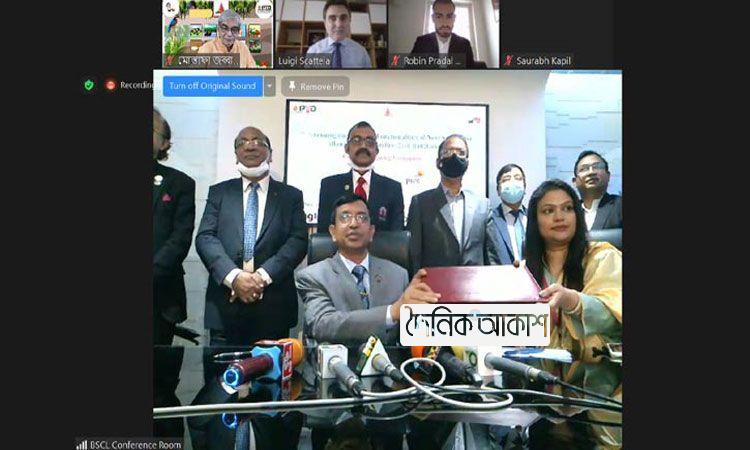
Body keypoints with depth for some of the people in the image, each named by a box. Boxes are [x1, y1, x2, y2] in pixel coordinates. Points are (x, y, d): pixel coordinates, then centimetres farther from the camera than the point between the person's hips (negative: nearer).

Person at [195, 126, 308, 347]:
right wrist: (234, 277, -15)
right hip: (225, 304, 1)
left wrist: (263, 276, -15)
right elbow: (205, 237, 1)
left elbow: (298, 241, -1)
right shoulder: (219, 192, 12)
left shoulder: (291, 196, 10)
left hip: (274, 306, 0)